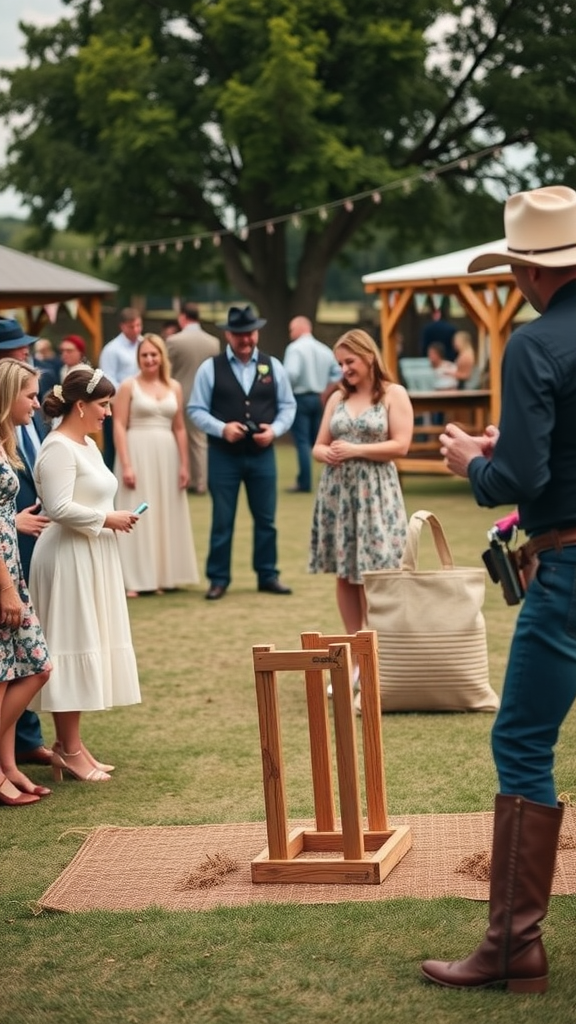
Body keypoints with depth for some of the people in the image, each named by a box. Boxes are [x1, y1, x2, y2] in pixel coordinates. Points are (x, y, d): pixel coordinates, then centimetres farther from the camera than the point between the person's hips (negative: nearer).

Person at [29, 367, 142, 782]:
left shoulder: (87, 445, 14)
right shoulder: (58, 448, -15)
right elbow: (60, 508, -23)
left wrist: (115, 519, 6)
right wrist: (108, 519, -16)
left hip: (94, 557, 10)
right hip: (68, 559, -10)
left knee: (88, 648, 11)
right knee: (71, 647, -4)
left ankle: (71, 745, 17)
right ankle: (69, 749, 2)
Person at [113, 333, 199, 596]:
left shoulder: (174, 387, 9)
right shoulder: (128, 386, -2)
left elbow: (179, 429, 11)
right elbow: (119, 427, -7)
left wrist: (184, 465, 5)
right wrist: (125, 465, -15)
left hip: (167, 455, 4)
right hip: (137, 453, -4)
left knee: (167, 516, 8)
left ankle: (165, 575, 17)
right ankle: (135, 580, 1)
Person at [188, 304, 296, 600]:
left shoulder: (273, 366, 5)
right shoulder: (210, 368, -2)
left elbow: (287, 406, 8)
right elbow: (196, 409, -3)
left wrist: (275, 430, -10)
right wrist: (222, 429, -17)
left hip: (262, 454, 2)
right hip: (223, 455, -2)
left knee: (266, 519, 9)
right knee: (222, 520, 3)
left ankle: (267, 575, 20)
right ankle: (218, 579, 12)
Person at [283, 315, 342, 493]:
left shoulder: (295, 348, -11)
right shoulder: (324, 350, 10)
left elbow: (291, 373, -24)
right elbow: (337, 375, 11)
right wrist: (324, 395, 16)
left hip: (300, 398, -6)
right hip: (317, 399, 6)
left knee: (302, 442, -4)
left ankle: (304, 483, -5)